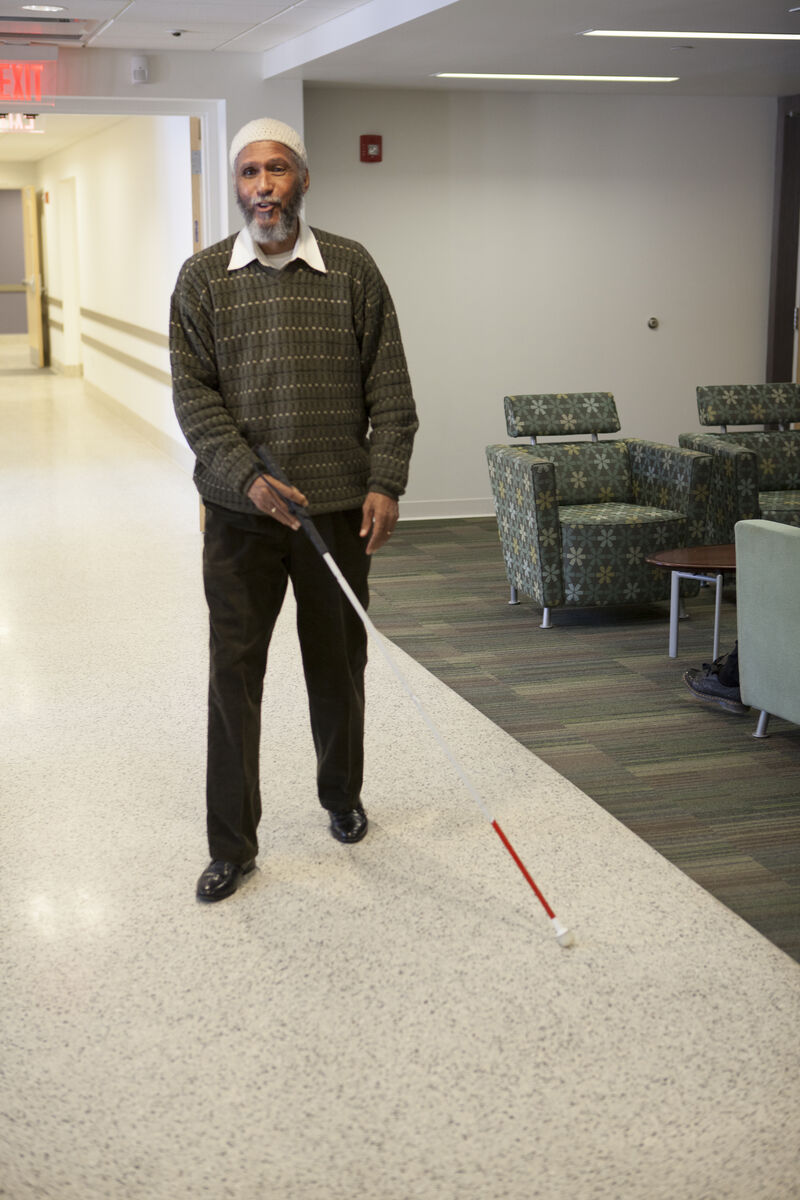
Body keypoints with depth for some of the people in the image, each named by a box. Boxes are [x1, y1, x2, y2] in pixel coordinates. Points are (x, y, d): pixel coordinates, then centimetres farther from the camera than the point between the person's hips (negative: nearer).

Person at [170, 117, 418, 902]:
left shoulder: (352, 269, 3)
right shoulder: (202, 278, 2)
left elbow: (389, 388, 2)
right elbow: (193, 395, -3)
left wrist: (385, 482, -7)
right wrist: (249, 476, -15)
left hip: (339, 507, 1)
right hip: (239, 512, 0)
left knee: (338, 666, 13)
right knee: (233, 674, 1)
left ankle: (342, 795, 37)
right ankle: (231, 845, 12)